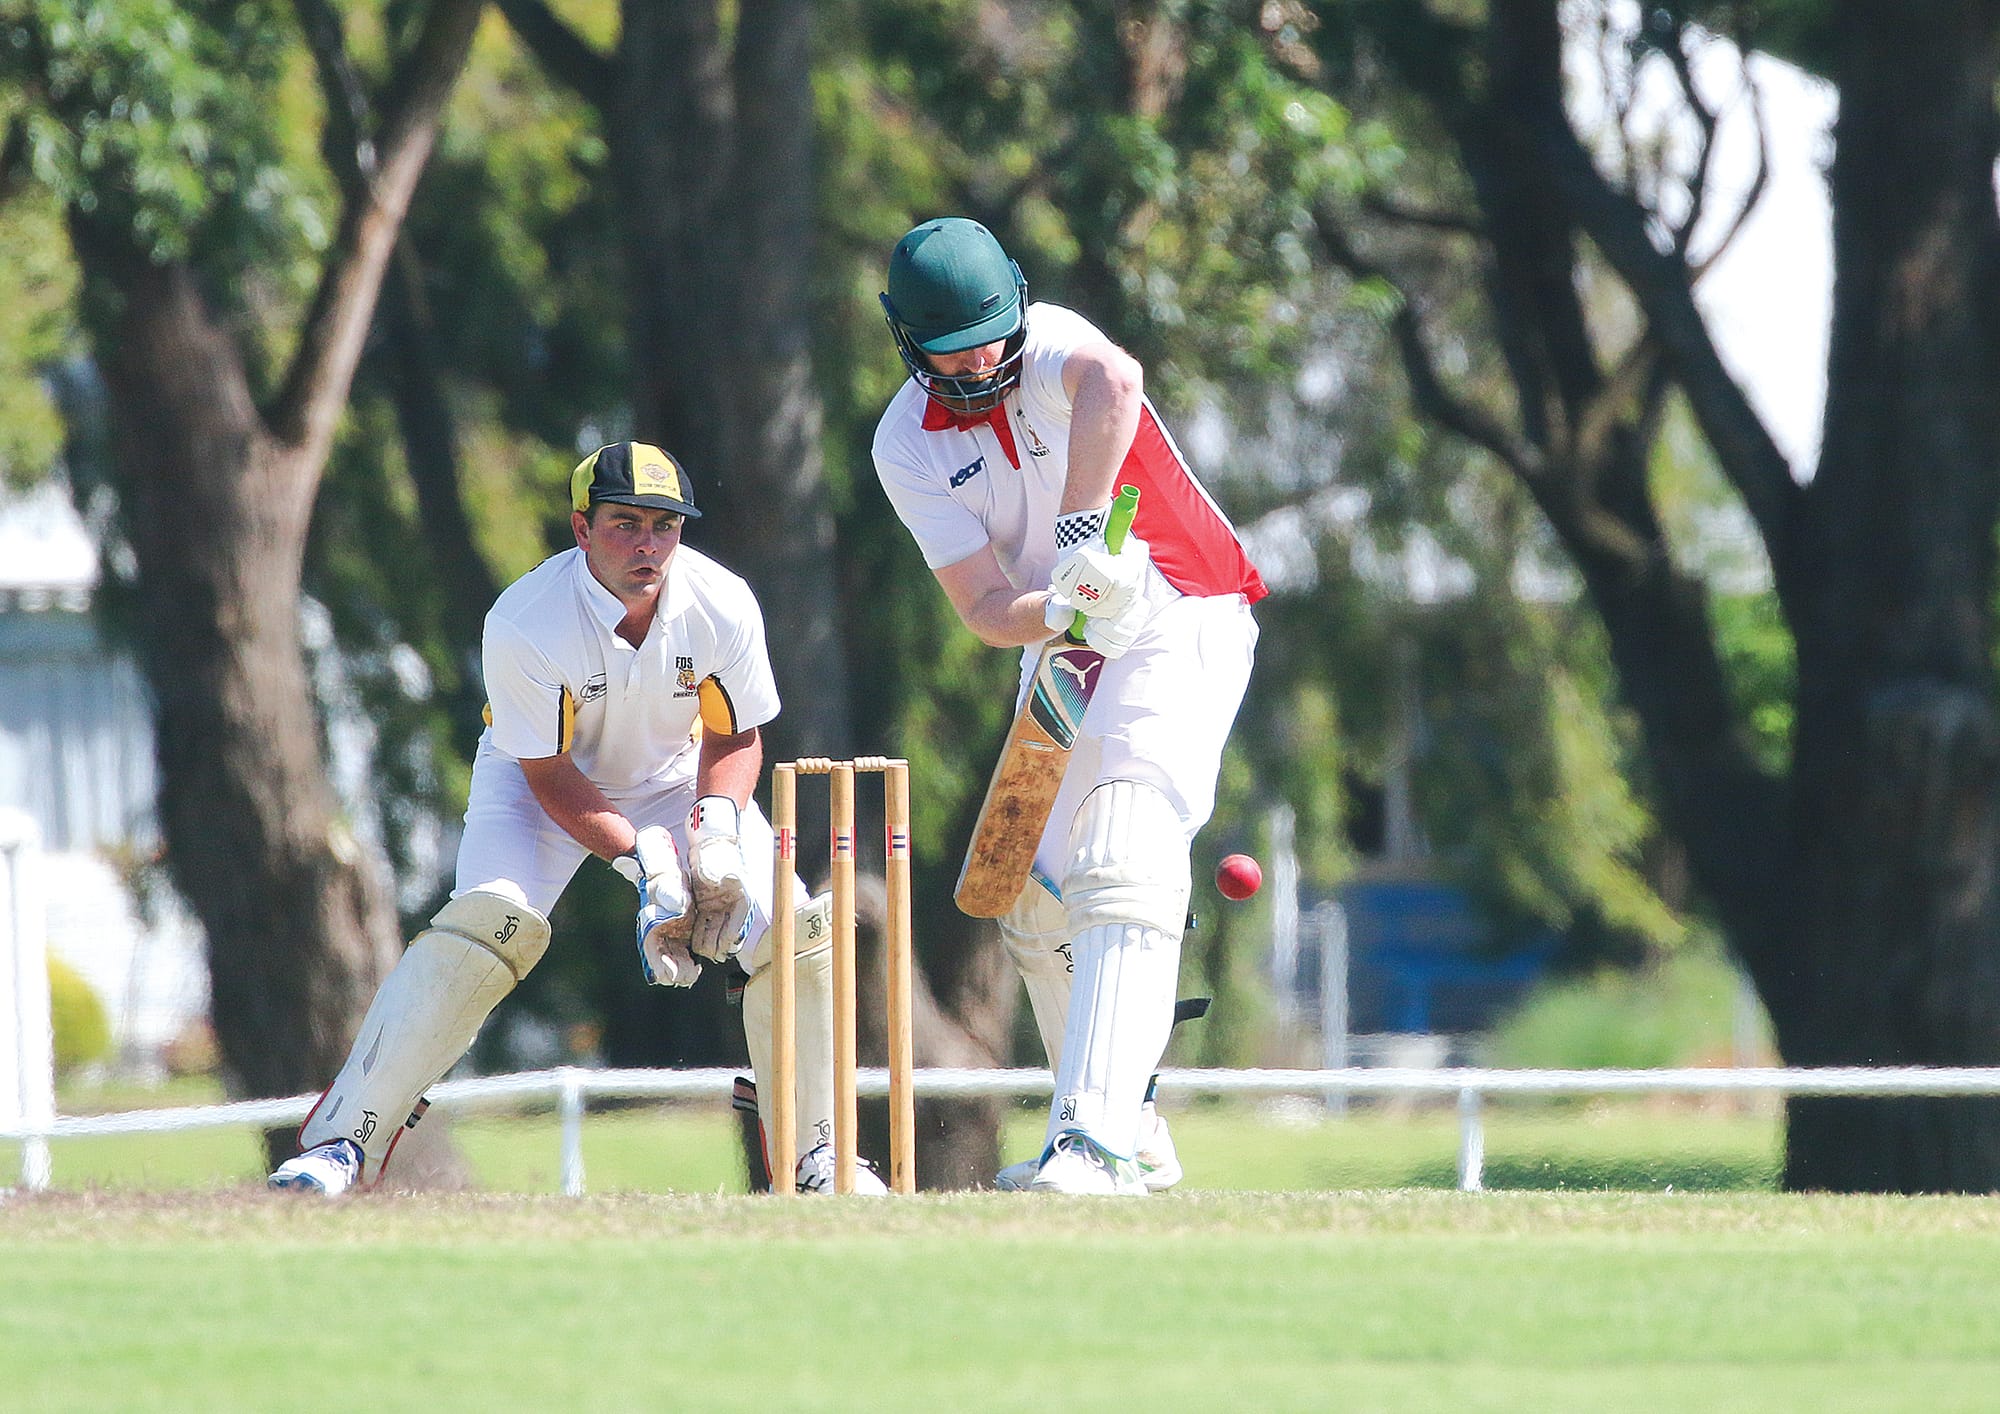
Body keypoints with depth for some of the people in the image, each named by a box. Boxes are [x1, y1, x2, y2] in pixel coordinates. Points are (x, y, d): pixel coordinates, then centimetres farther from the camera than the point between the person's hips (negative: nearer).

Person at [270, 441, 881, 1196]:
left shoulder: (721, 606, -24)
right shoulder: (522, 622, -33)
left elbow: (734, 735, -7)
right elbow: (548, 776, -24)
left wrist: (717, 824, -27)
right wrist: (645, 860, -34)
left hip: (675, 775, 3)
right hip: (541, 775, -3)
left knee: (794, 926, -14)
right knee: (494, 917, -29)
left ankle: (814, 1153, 5)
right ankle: (341, 1142, -24)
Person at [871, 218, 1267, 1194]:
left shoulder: (1046, 343, -16)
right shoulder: (907, 445, -5)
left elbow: (1114, 383, -43)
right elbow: (984, 612, -13)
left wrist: (1083, 529, -47)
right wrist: (1063, 605, -34)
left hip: (1181, 626, -7)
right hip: (1058, 653, 7)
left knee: (1122, 867, -22)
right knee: (1038, 893, 11)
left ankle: (1099, 1139, -33)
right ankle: (1130, 1130, 26)